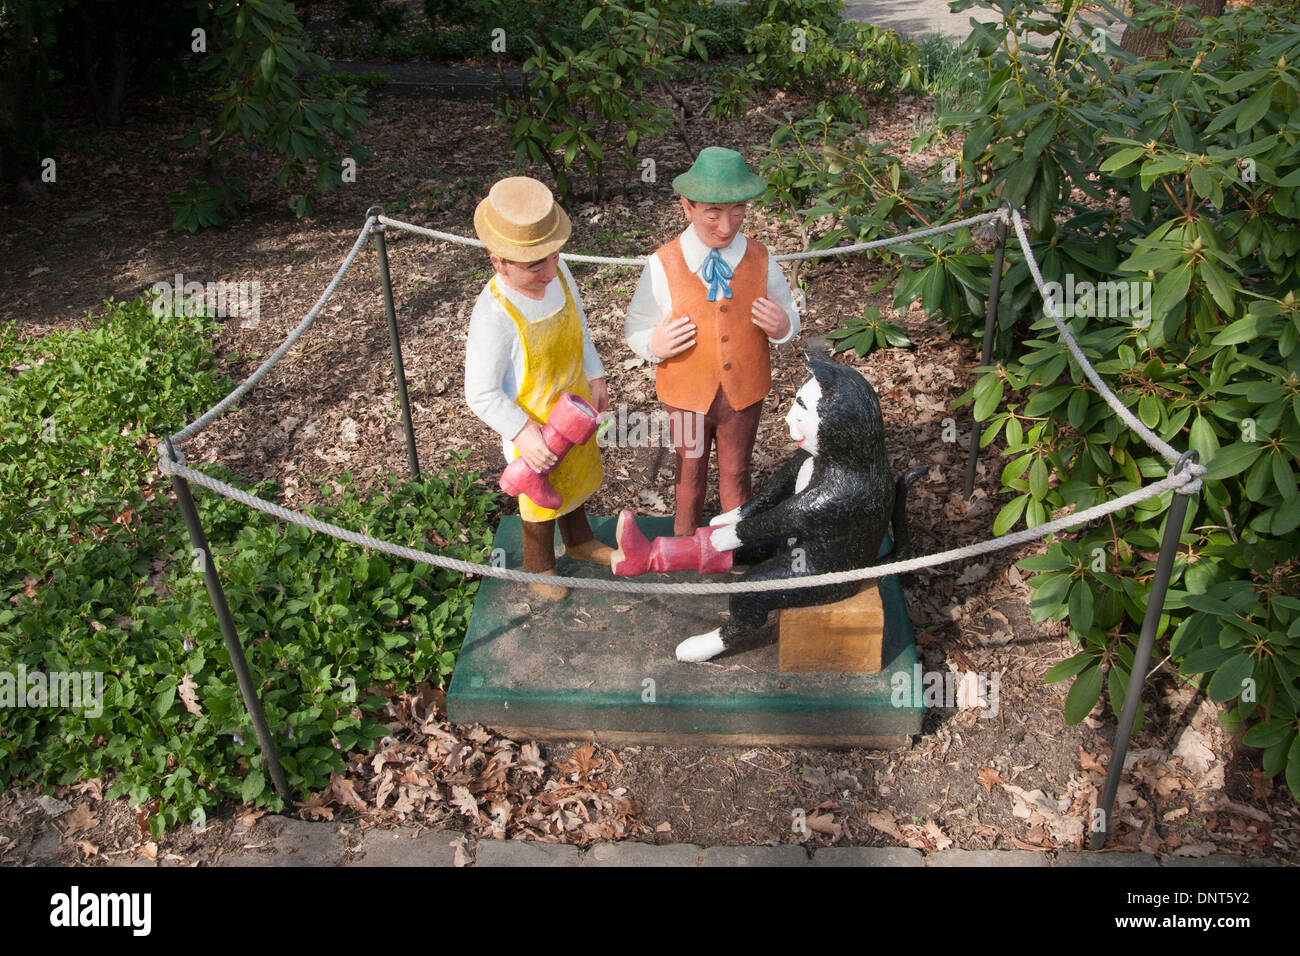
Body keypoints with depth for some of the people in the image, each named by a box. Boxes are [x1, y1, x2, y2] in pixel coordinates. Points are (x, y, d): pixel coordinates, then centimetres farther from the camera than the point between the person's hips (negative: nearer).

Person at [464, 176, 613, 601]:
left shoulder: (557, 272, -16)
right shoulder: (495, 313, -36)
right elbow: (481, 394, -28)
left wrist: (594, 377, 8)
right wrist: (524, 433, -32)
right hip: (532, 421, -6)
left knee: (576, 473, 30)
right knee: (540, 491, 19)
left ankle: (579, 539, 60)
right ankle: (539, 564, 48)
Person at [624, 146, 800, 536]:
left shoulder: (759, 260, -11)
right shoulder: (663, 265, -17)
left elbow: (789, 316, 1)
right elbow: (635, 329, -8)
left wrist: (781, 326, -24)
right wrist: (654, 345, -31)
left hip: (744, 392, 2)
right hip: (687, 394, -1)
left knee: (736, 473, 23)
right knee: (690, 473, 21)